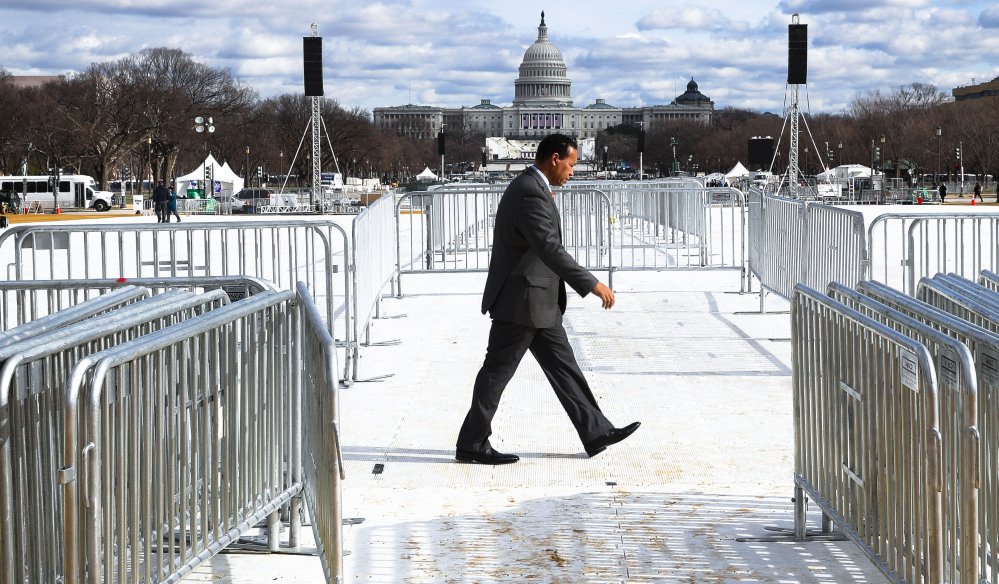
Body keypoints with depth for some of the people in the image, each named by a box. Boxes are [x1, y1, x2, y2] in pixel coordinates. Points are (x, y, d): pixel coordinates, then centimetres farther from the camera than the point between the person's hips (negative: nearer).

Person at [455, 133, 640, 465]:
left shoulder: (529, 187, 12)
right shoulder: (530, 193, -22)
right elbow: (550, 249, -29)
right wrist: (591, 284, -29)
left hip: (538, 301, 11)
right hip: (521, 300, -11)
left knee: (563, 365, 11)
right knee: (497, 371, -2)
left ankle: (596, 432, 15)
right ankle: (471, 445, 6)